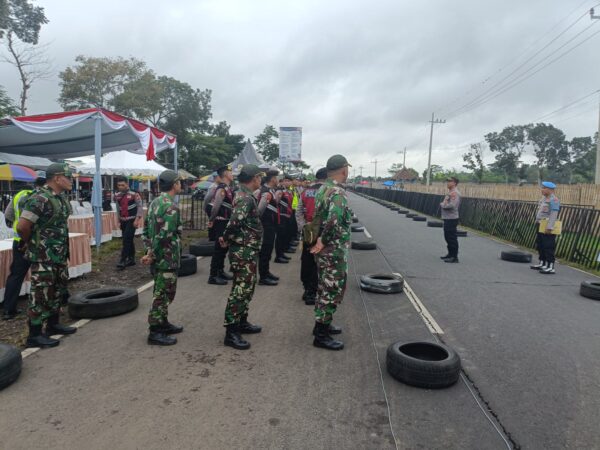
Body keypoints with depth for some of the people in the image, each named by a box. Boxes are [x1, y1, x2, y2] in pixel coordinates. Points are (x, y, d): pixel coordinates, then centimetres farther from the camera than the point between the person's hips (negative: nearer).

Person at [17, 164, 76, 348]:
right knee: (41, 294, -1)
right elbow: (22, 226, -23)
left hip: (59, 255, 9)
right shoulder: (39, 199, -20)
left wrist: (64, 250, 14)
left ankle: (53, 324, 33)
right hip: (43, 257, -9)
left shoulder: (61, 198, 8)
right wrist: (31, 243, -5)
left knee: (57, 291, 18)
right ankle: (34, 335, 10)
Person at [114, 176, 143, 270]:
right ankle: (131, 259, 21)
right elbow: (118, 208, 16)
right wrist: (119, 219, 14)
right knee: (128, 241, 12)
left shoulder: (134, 194, -12)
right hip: (123, 221, 6)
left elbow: (140, 207, -10)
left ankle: (123, 261, -10)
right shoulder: (117, 196, 5)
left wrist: (137, 220, -15)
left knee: (126, 240, -13)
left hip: (132, 221, -6)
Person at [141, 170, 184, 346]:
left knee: (161, 292, 19)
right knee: (163, 294, -1)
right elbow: (164, 236, -25)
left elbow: (147, 229, 13)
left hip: (157, 257, 10)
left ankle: (163, 323, 32)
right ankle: (155, 332, 7)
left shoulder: (155, 202, 10)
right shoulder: (171, 206, -20)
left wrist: (148, 251, 11)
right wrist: (152, 256, -15)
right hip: (167, 258, -10)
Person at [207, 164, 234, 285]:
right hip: (221, 223, -10)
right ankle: (213, 276, 2)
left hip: (225, 222, 10)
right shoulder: (222, 188, -18)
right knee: (219, 249, -5)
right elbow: (215, 206, -26)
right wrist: (211, 220, -20)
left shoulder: (227, 188, 13)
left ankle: (220, 271, 29)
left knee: (223, 247, 17)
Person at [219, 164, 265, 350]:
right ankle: (231, 332, 3)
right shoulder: (245, 198, -19)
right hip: (243, 251, -10)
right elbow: (235, 221, -33)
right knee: (240, 290, -5)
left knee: (247, 288, 19)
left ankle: (241, 322, 31)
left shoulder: (246, 196, 14)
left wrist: (227, 237, 9)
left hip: (249, 250, 10)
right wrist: (226, 239, -18)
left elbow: (237, 221, 19)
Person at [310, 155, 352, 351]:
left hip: (324, 249, 9)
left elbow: (316, 216, 17)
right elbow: (334, 219, -37)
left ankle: (321, 324, 34)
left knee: (325, 288, 21)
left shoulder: (322, 189, 9)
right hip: (334, 250, -9)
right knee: (332, 291, 1)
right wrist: (323, 241, -24)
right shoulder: (338, 192, -21)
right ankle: (321, 335, 10)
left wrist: (319, 239, 12)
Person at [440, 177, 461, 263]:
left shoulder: (454, 193, -16)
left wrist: (442, 205, -13)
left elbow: (452, 205, -27)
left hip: (451, 219, -11)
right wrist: (443, 204, 4)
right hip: (447, 218, 11)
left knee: (452, 238, -7)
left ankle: (454, 257, -2)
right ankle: (450, 254, 28)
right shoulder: (450, 192, 17)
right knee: (448, 237, 18)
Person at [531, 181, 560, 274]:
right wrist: (537, 222, 20)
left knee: (548, 247, -8)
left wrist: (549, 228, -25)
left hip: (548, 228, -10)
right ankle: (542, 263, 29)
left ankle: (550, 267, -5)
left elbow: (553, 215, -22)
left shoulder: (554, 200, -16)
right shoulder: (544, 198, 14)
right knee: (540, 245, 17)